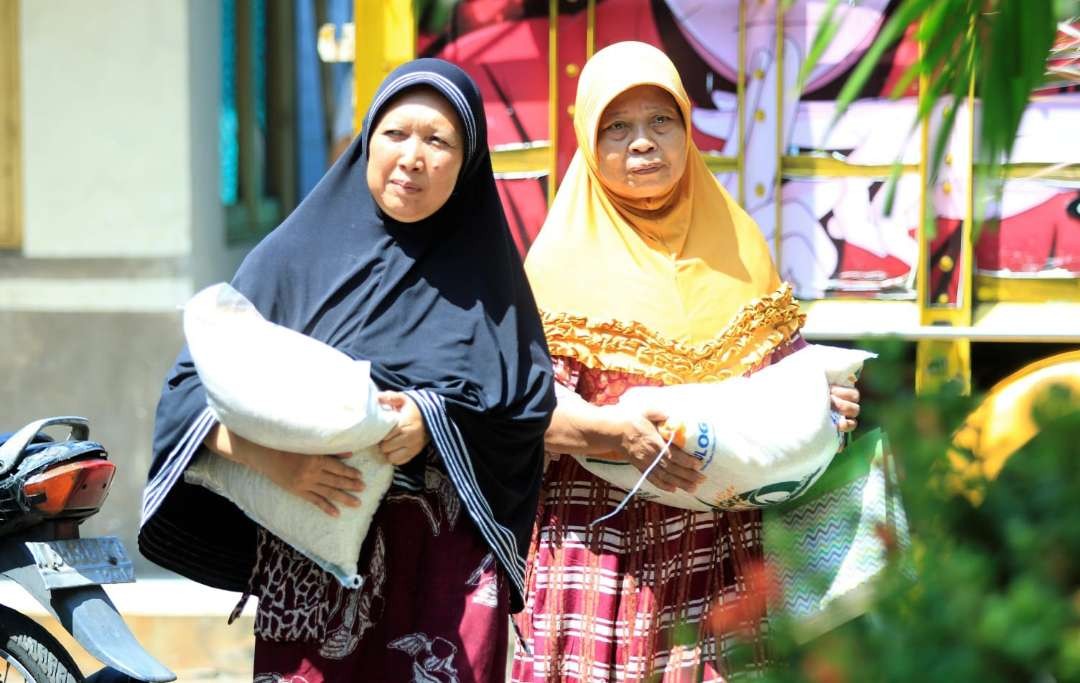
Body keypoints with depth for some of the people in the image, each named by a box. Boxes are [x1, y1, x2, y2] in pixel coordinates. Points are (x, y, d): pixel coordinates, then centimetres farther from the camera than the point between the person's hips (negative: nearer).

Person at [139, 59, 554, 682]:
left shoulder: (484, 269, 8)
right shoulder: (296, 255, 3)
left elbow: (531, 398, 3)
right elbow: (197, 382, -2)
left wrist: (432, 420, -15)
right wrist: (271, 457, -20)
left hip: (449, 558, 1)